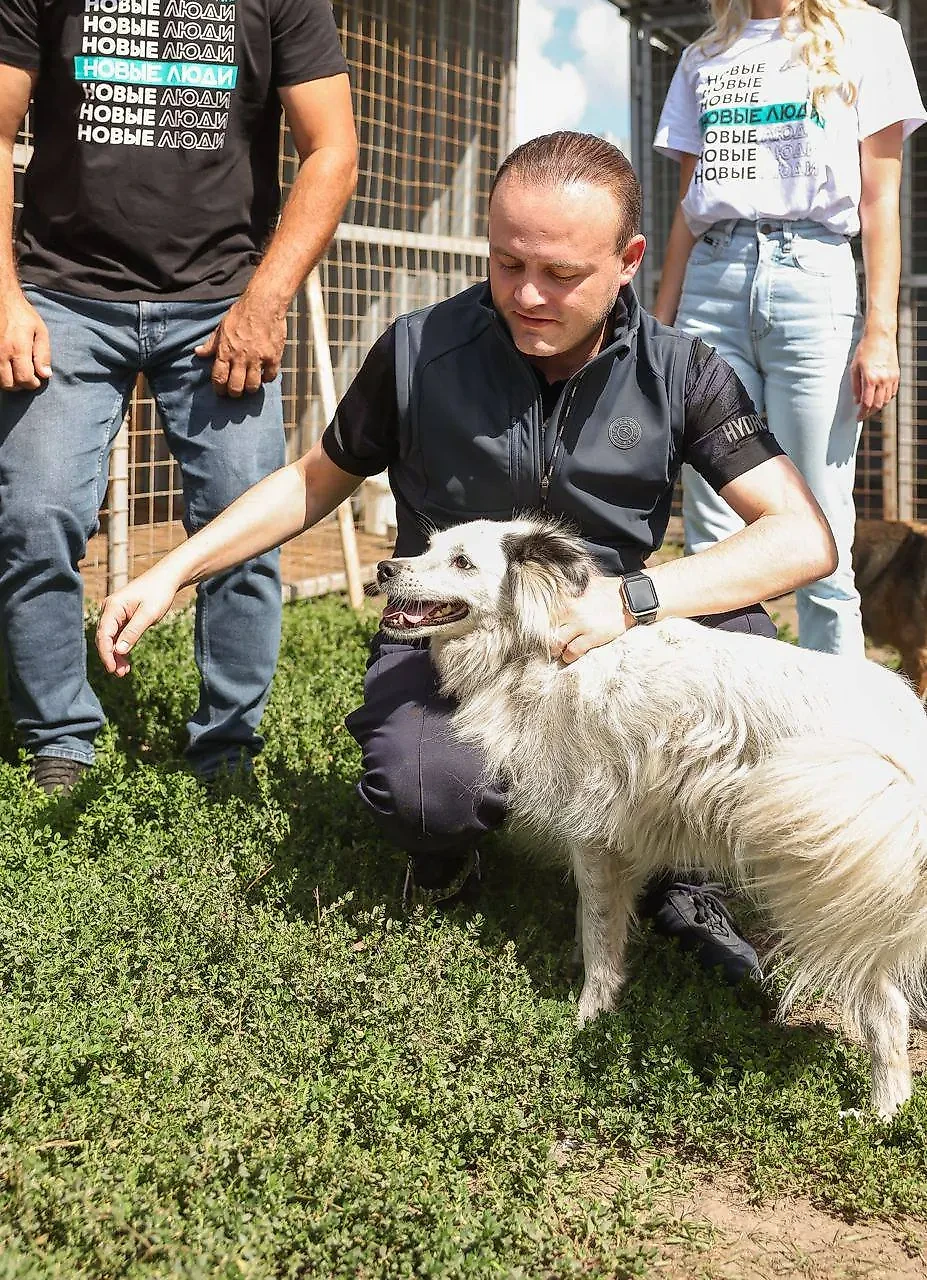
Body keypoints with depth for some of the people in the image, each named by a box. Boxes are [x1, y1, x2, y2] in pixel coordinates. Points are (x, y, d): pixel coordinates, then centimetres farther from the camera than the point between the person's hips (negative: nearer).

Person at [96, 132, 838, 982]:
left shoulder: (679, 374, -8)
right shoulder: (421, 352, -7)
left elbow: (806, 539, -17)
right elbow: (317, 480, 9)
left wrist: (630, 599, -30)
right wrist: (173, 571, 0)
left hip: (598, 647, 1)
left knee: (737, 634, -30)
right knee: (426, 787, -36)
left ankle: (683, 874, -3)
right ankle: (448, 845, 6)